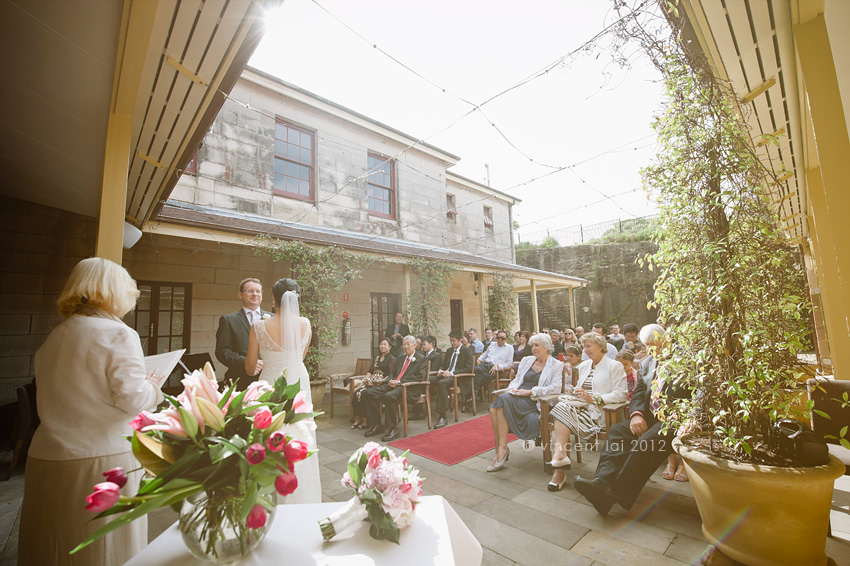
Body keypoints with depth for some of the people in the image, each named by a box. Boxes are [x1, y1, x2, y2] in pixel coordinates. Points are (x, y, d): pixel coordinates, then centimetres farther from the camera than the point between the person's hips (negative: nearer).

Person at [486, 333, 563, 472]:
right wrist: (512, 388, -3)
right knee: (494, 408, -27)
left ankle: (502, 449, -24)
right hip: (517, 397, 5)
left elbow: (555, 387, -8)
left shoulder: (556, 365, 6)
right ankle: (500, 450, -19)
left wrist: (530, 391, -15)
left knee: (504, 399, -32)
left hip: (533, 402, -5)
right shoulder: (526, 360, 23)